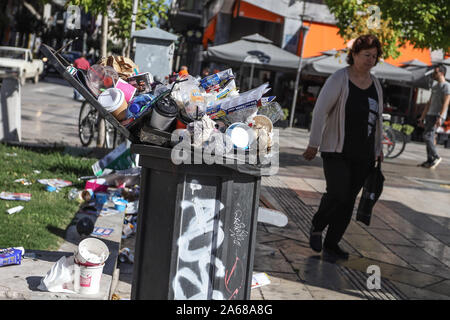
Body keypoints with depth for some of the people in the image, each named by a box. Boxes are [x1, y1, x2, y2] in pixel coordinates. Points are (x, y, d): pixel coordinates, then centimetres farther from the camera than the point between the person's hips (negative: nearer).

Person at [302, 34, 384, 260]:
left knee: (349, 200, 6)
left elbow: (377, 118, 19)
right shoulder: (339, 79, -9)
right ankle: (317, 227, 13)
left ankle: (332, 243, 19)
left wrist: (378, 149, 19)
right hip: (336, 151, -6)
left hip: (363, 155, 6)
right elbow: (320, 111, -11)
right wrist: (314, 144, -13)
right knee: (337, 194, -16)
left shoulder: (375, 85, 10)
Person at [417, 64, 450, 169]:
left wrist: (440, 117, -26)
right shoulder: (434, 87, 22)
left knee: (427, 136, -16)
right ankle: (430, 161, 9)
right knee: (429, 138, 6)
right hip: (430, 115, 9)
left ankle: (436, 157, -5)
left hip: (438, 116, -9)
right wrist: (422, 117, 21)